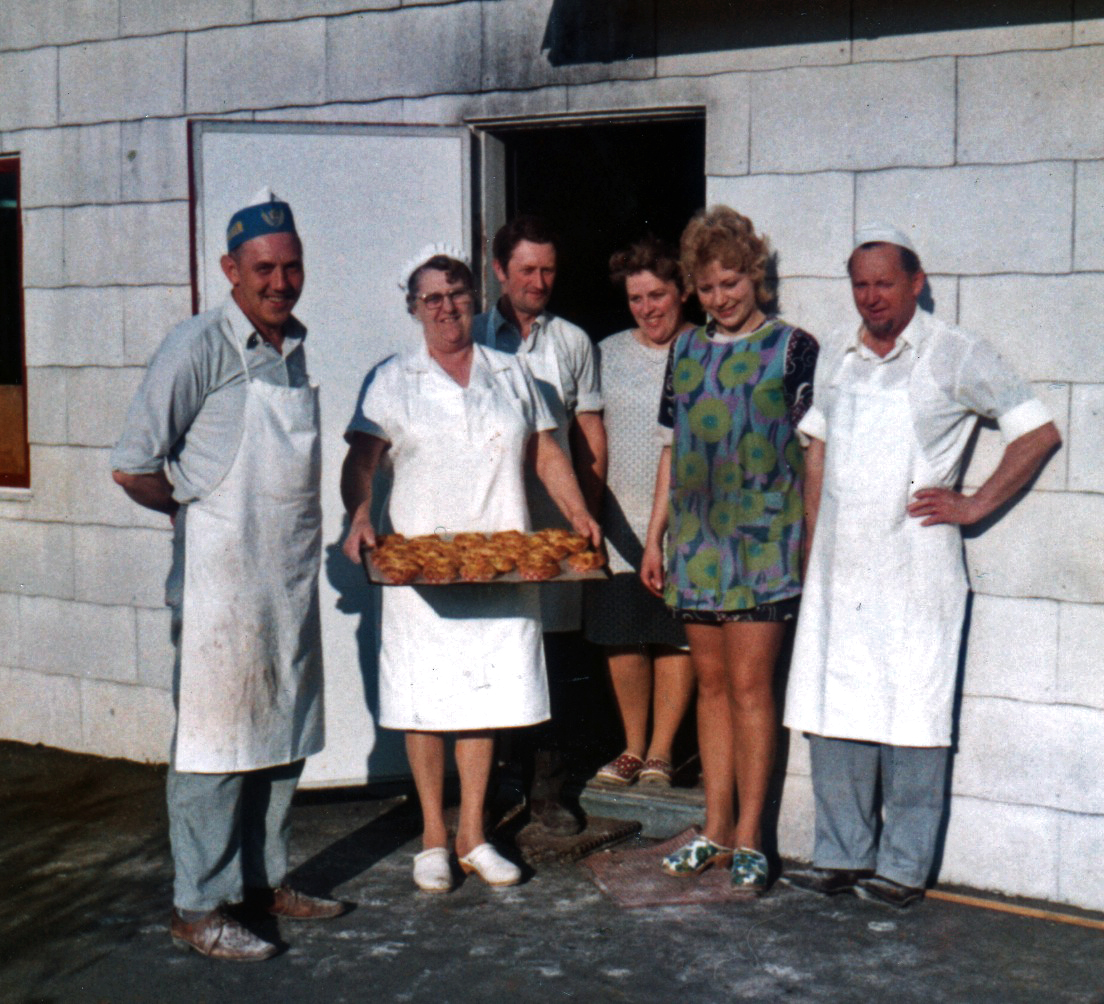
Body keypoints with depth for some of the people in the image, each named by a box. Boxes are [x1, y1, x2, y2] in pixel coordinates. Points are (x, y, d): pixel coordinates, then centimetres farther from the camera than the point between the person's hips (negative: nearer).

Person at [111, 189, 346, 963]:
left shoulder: (296, 346, 11)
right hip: (222, 576, -7)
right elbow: (135, 467, -12)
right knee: (216, 741, -1)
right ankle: (198, 908, 9)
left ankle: (267, 880, 27)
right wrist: (195, 512, 2)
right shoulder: (198, 348, -12)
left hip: (292, 575, 7)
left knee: (283, 736, 14)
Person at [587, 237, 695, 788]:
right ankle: (633, 746, 21)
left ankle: (661, 749, 16)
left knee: (676, 637, 3)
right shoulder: (608, 354, 9)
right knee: (622, 638, 6)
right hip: (620, 522, 2)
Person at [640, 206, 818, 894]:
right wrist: (654, 538, 15)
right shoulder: (686, 351, 14)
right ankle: (716, 830, 18)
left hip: (765, 537, -5)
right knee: (712, 684, 9)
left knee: (749, 683, -4)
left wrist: (811, 541, -6)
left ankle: (749, 835, 6)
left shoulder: (792, 347, -1)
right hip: (697, 540, 5)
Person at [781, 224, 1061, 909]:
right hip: (839, 568, 5)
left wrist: (974, 506, -5)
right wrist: (813, 539, 13)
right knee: (833, 714, 7)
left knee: (910, 720, -1)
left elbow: (1039, 433, -2)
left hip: (914, 570, -5)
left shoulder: (956, 355, -3)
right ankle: (842, 857, 17)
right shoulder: (838, 356, 13)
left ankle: (904, 869, 8)